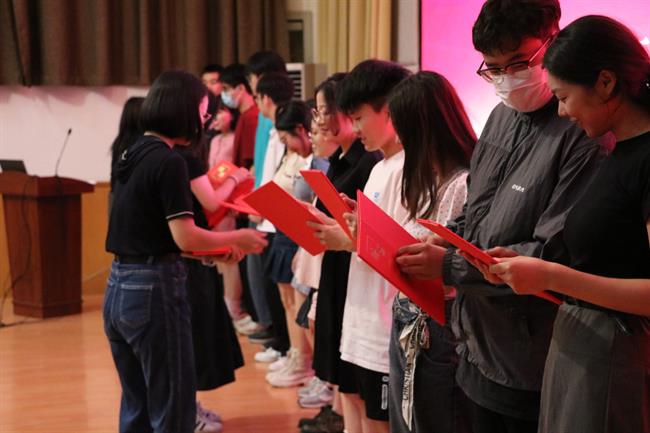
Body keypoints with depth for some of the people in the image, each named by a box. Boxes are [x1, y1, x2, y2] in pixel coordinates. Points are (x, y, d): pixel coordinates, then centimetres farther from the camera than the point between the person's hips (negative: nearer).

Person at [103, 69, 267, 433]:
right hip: (155, 288, -8)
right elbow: (185, 238, -18)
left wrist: (215, 247, 14)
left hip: (119, 287, 9)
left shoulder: (133, 154, 11)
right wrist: (236, 239, -3)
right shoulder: (169, 161, -14)